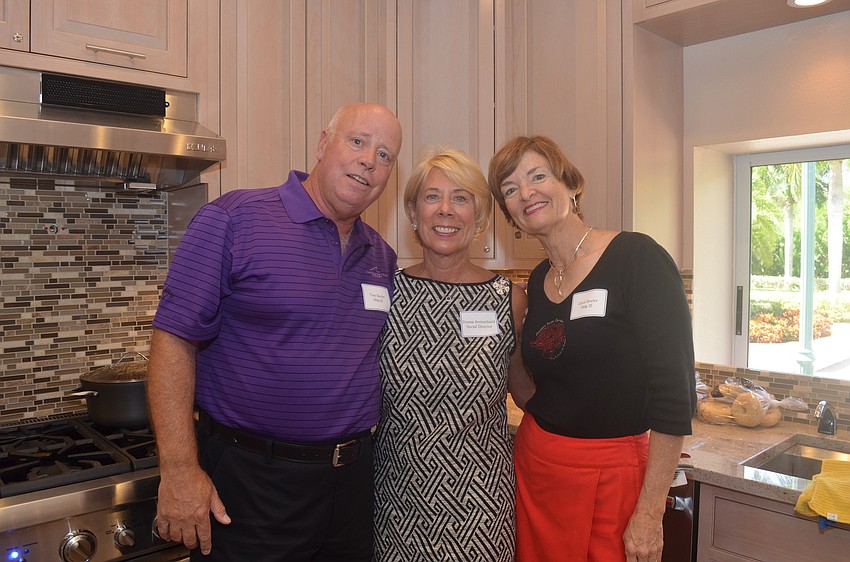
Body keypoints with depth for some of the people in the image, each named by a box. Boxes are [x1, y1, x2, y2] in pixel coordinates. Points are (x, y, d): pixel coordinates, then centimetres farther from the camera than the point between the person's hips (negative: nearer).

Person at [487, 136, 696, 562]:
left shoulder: (636, 258, -13)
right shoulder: (537, 281, 6)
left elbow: (674, 391, -16)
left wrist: (650, 512, -16)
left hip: (613, 474, -5)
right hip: (535, 465, 6)